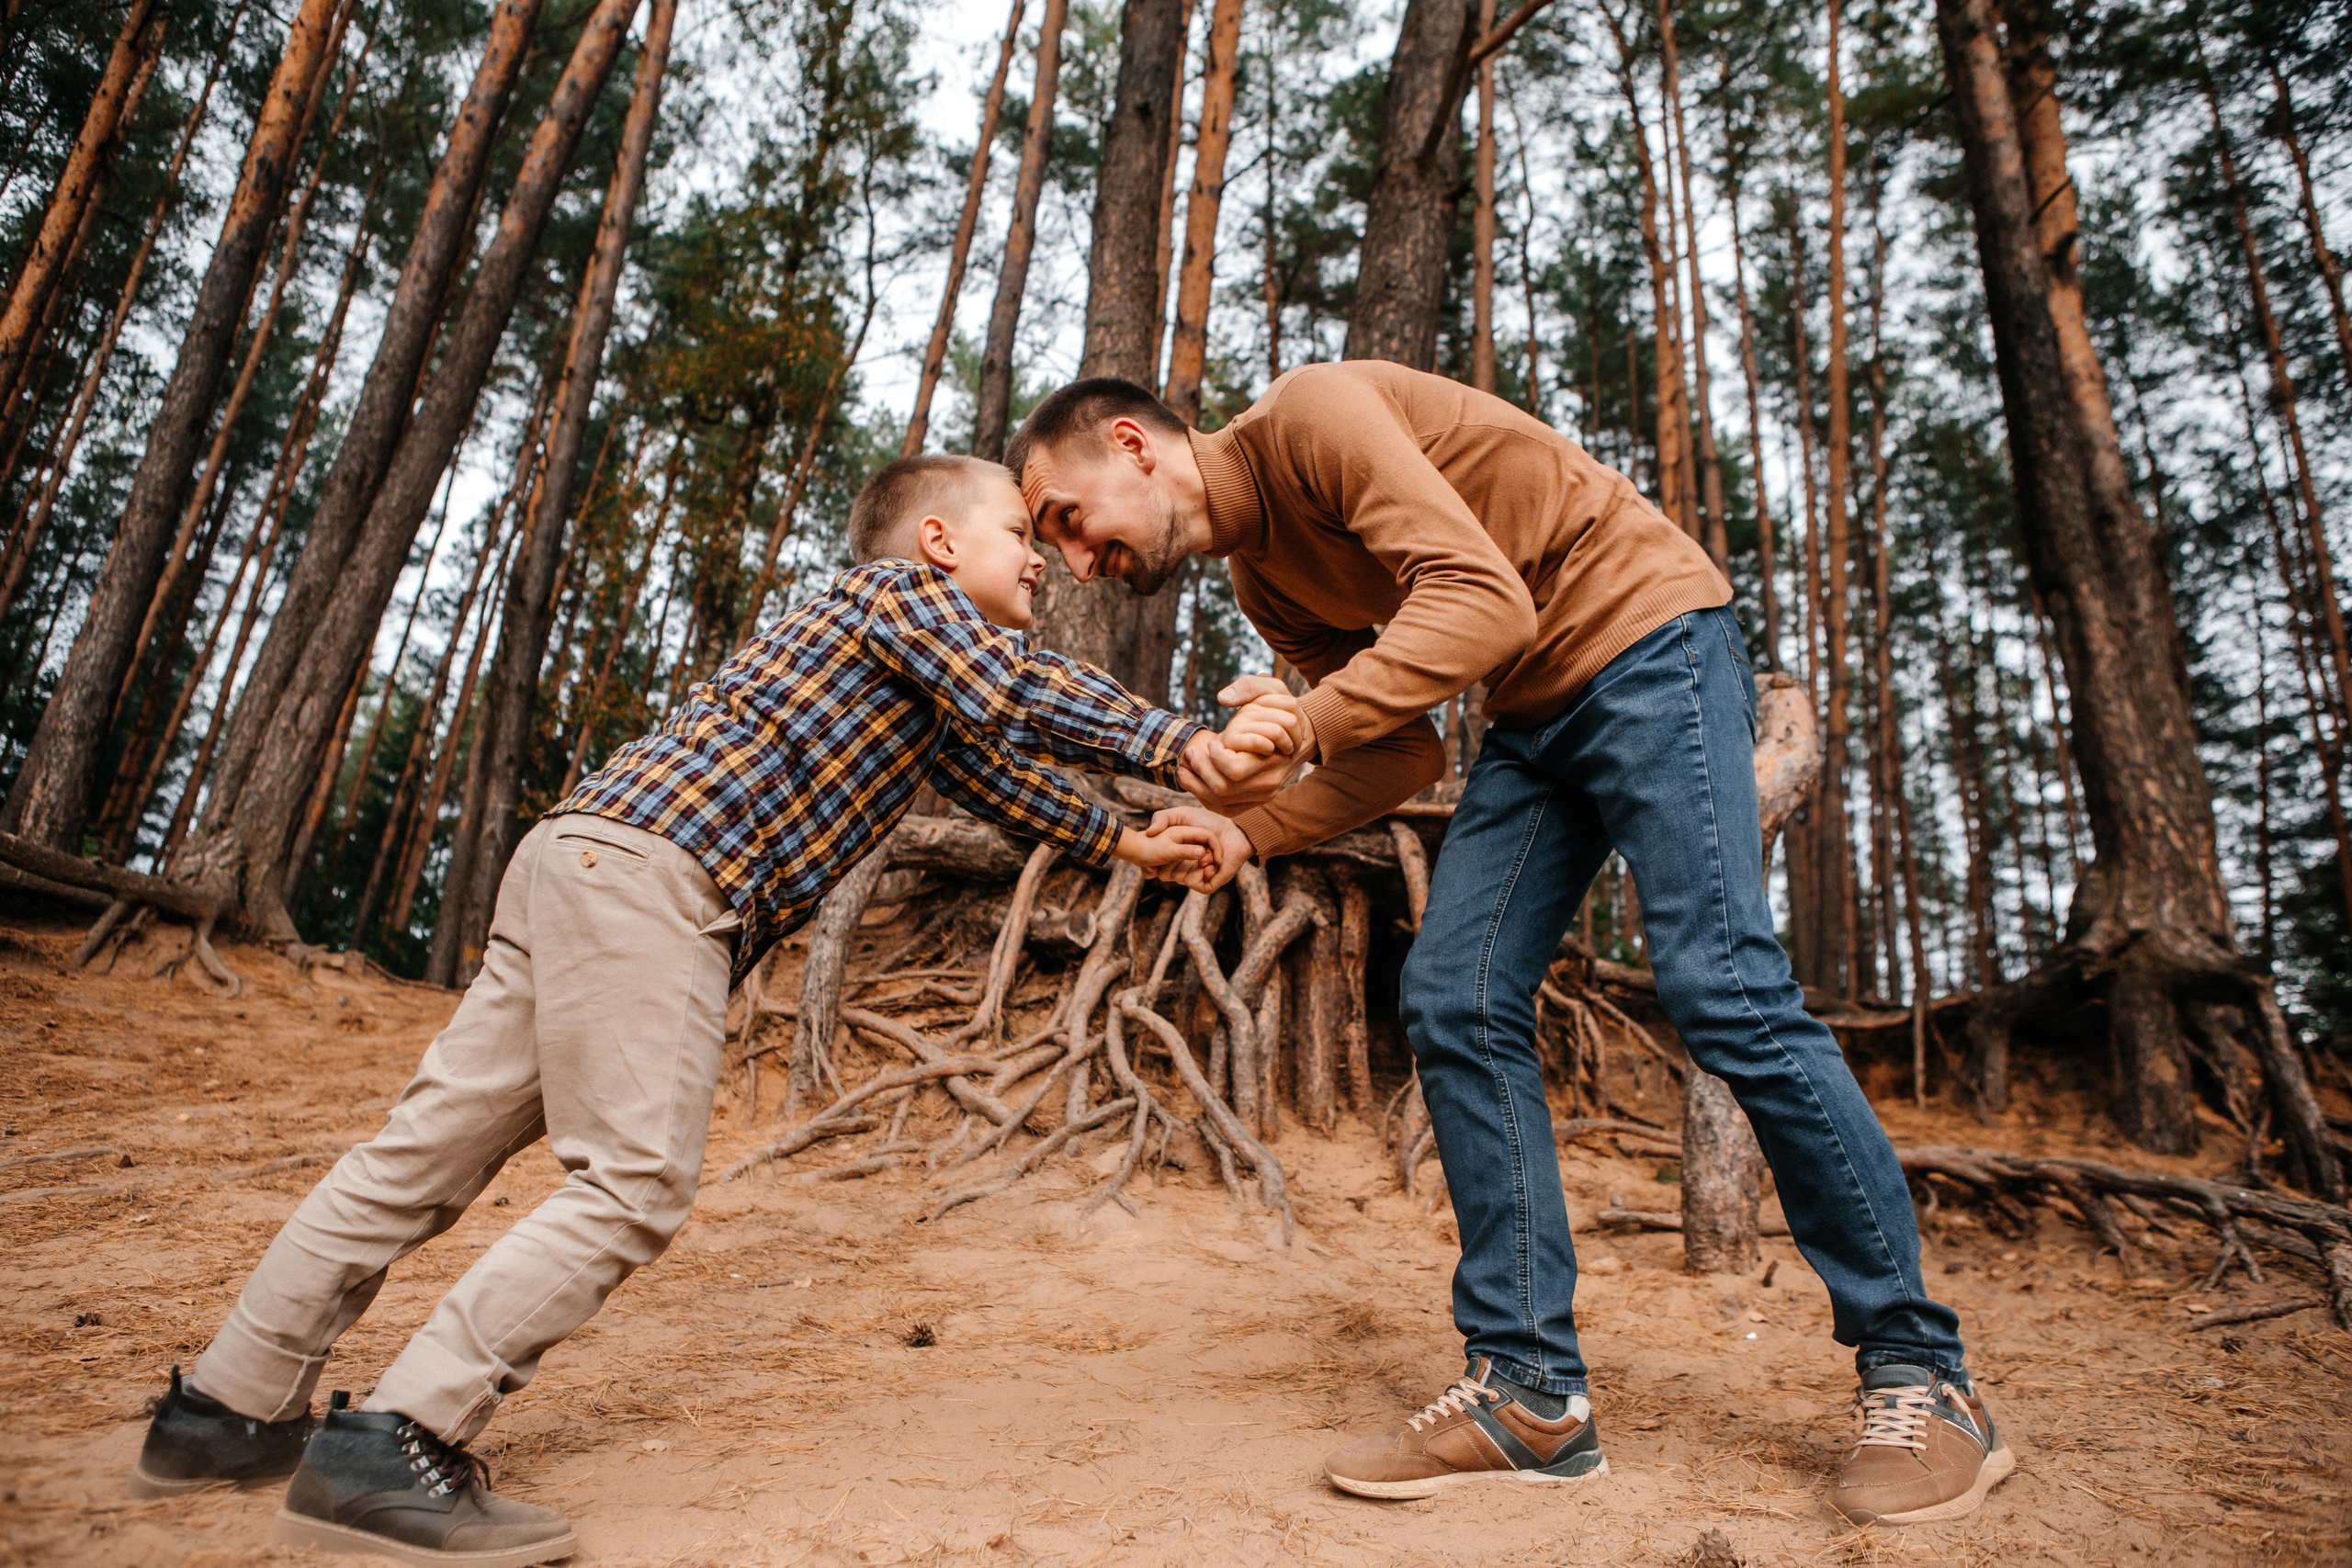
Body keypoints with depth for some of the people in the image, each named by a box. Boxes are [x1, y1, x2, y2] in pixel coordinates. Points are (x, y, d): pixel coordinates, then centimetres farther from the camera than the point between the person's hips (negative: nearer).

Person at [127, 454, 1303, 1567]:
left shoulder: (924, 687, 30)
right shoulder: (906, 590, 3)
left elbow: (993, 773, 37)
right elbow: (1023, 693, -13)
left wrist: (1127, 845, 34)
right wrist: (1185, 745, -15)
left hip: (584, 856, 10)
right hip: (650, 864, -10)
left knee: (426, 1152, 12)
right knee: (634, 1184, -11)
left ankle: (227, 1411, 22)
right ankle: (391, 1450, -9)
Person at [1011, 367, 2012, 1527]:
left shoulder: (1307, 413, -15)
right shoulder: (1262, 577, 11)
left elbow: (1483, 601, -26)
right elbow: (1400, 754, 8)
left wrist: (1300, 726, -31)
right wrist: (1247, 830, -6)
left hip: (1647, 637, -8)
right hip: (1532, 713, 8)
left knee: (1722, 988, -17)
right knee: (1453, 1004, -5)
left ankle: (1921, 1379, -1)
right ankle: (1530, 1392, 0)